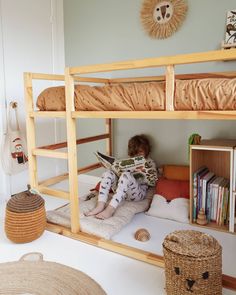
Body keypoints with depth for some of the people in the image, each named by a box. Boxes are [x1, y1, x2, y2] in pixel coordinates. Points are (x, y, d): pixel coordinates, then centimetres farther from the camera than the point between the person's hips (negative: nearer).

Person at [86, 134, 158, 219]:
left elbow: (153, 182, 1)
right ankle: (100, 206, -35)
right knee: (108, 173, -20)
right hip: (122, 191, 5)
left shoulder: (150, 162, 11)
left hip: (138, 193, -5)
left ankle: (110, 209, -45)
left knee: (126, 175, -35)